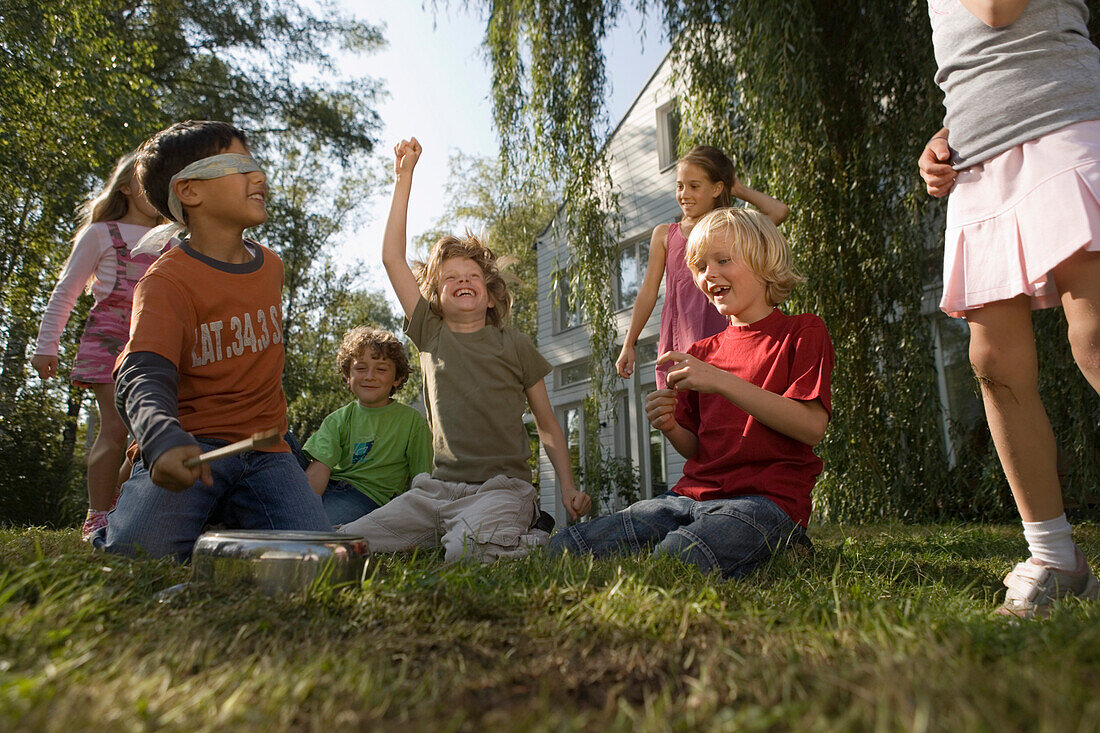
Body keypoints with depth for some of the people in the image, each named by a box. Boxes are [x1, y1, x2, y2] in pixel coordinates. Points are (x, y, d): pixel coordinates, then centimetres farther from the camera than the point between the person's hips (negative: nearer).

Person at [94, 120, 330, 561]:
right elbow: (144, 377, -25)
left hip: (263, 447, 5)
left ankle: (227, 518, 14)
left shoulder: (271, 266, 11)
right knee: (142, 547, -29)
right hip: (192, 445, -4)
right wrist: (165, 440, -46)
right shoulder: (168, 280, -10)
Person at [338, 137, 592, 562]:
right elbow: (392, 257, 7)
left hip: (502, 487, -3)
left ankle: (520, 539, -2)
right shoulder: (431, 335, 10)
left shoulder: (514, 345, 5)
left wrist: (568, 488, -4)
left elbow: (548, 427, 9)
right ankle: (440, 535, 5)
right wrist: (404, 175, 8)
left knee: (467, 551, -33)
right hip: (438, 489, 3)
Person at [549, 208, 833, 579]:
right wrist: (672, 428, -3)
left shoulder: (802, 333, 5)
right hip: (693, 493, 7)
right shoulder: (701, 352, 20)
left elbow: (811, 427, -11)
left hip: (768, 498, -6)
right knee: (564, 547, -11)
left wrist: (722, 382, -17)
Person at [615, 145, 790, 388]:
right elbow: (648, 293, 15)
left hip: (716, 336, -1)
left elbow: (779, 211, -4)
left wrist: (739, 190, 12)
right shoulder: (665, 234, 15)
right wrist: (628, 344, 11)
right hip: (675, 341, 1)